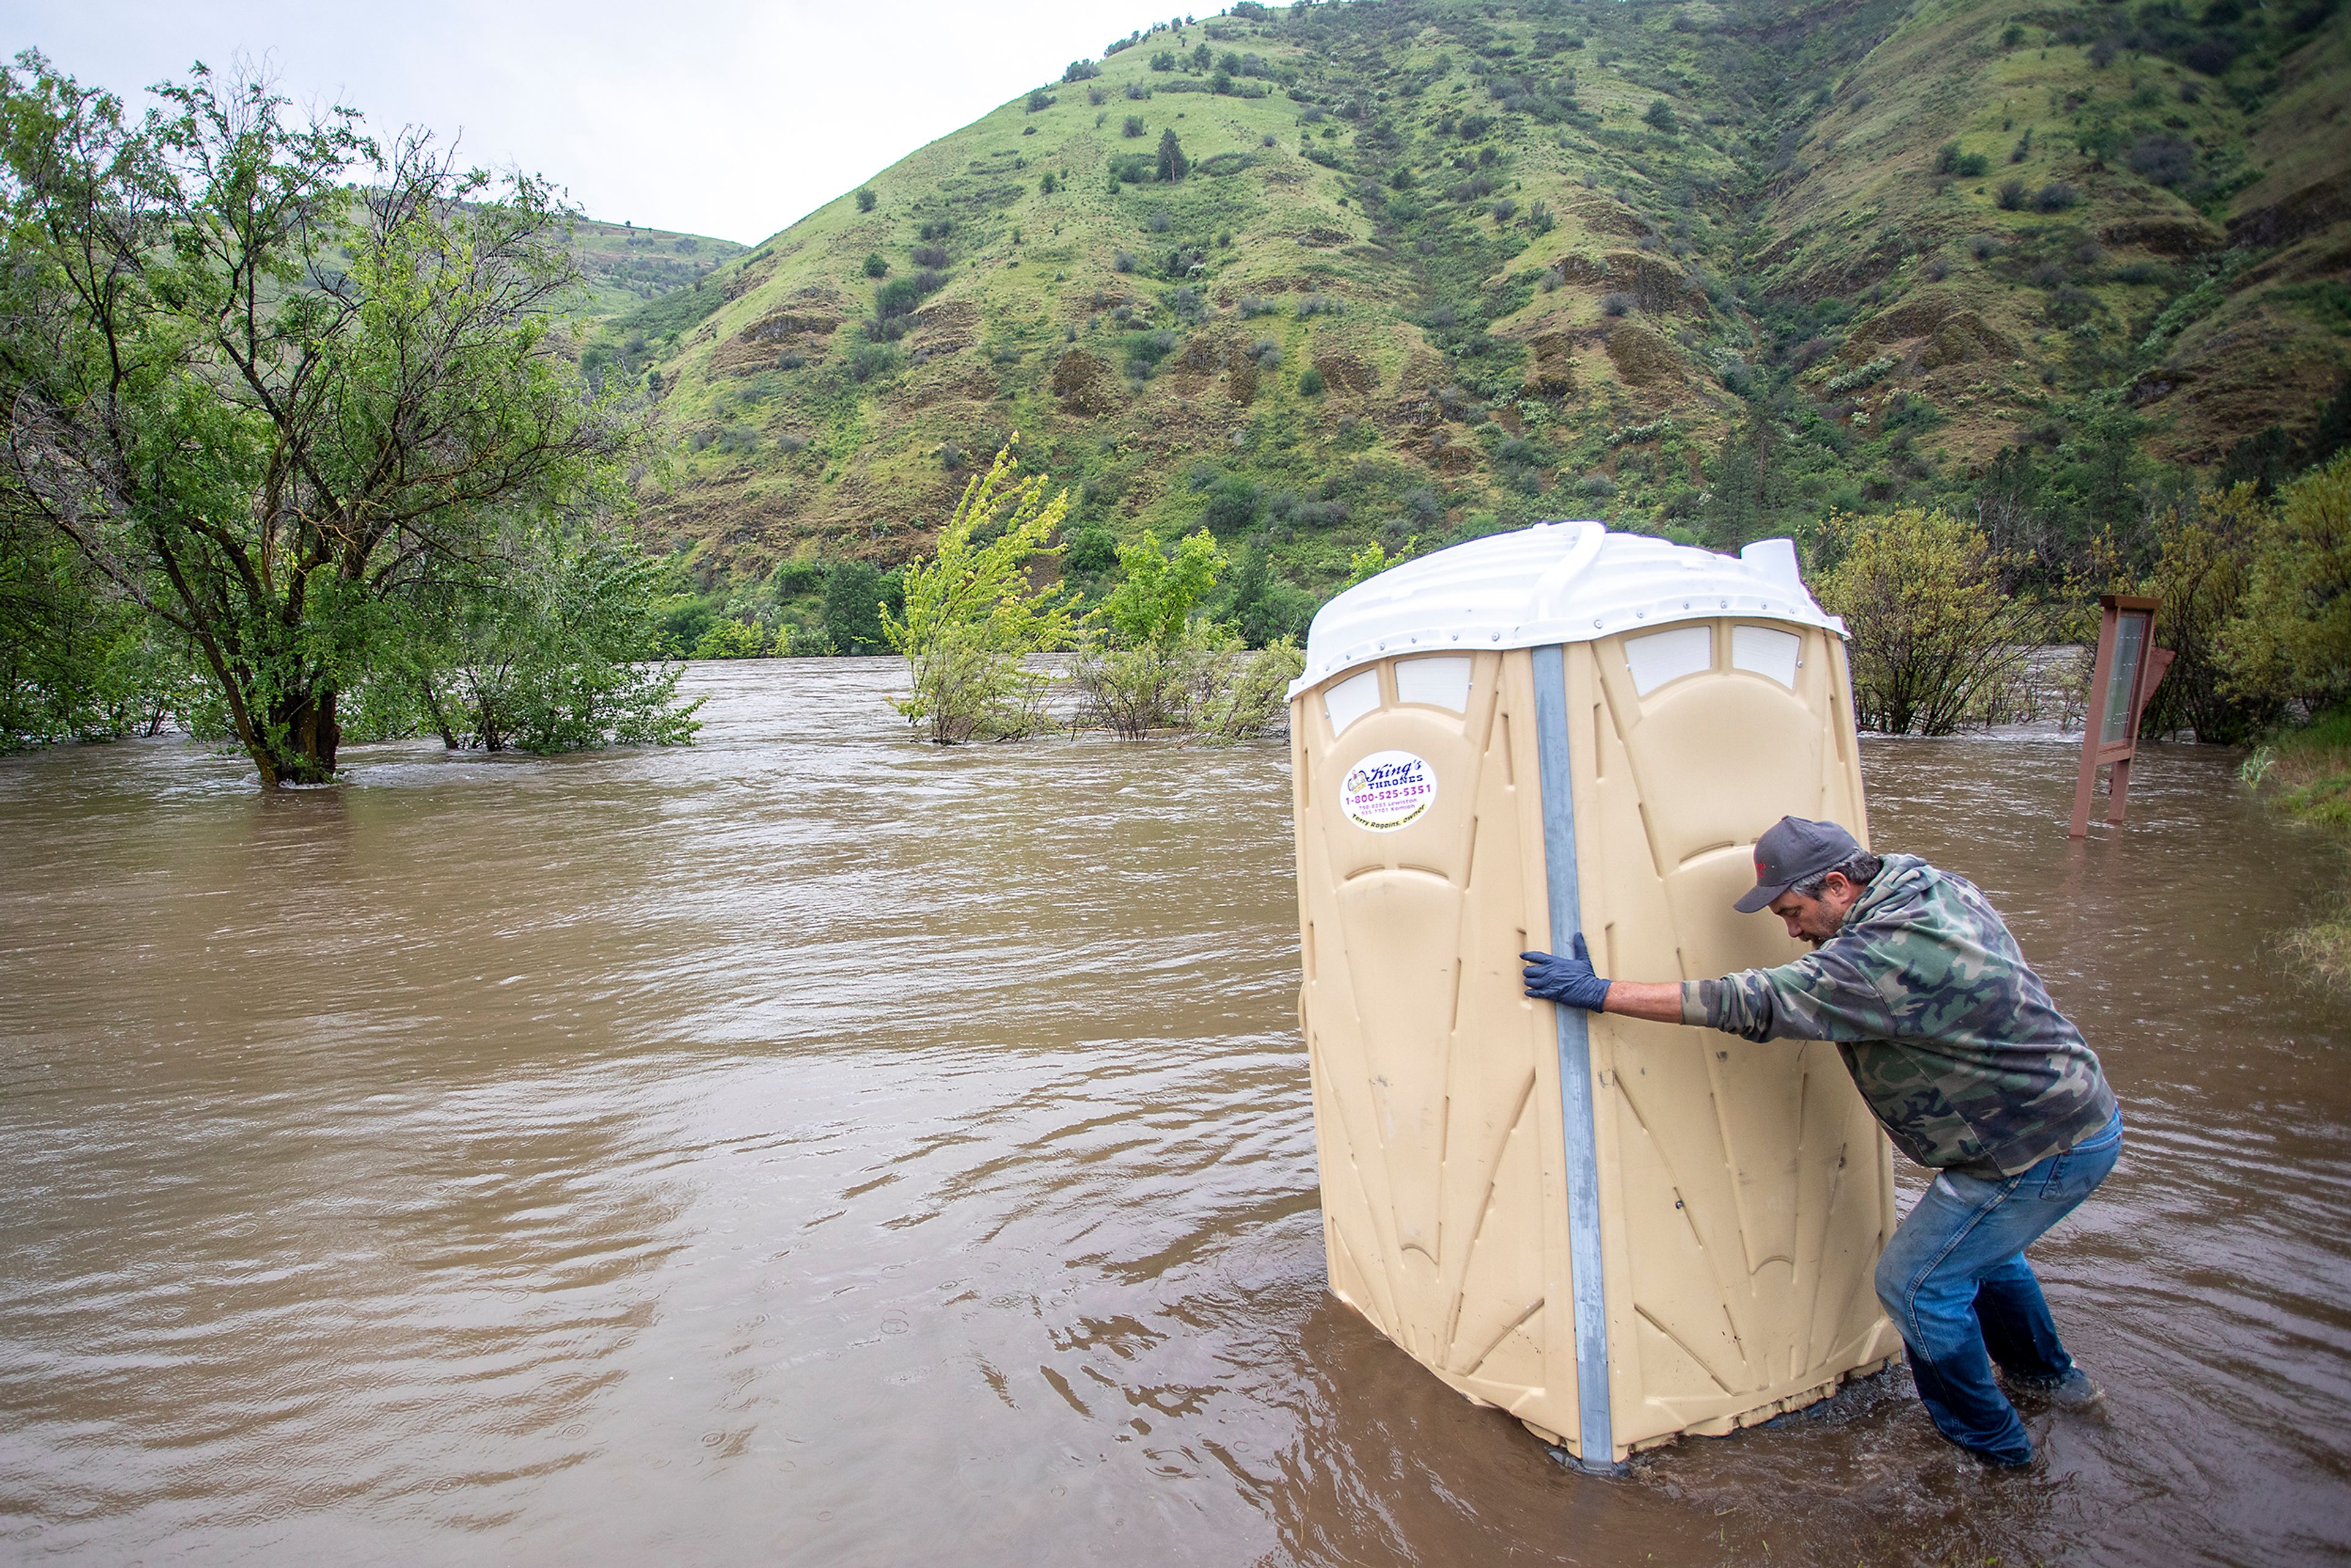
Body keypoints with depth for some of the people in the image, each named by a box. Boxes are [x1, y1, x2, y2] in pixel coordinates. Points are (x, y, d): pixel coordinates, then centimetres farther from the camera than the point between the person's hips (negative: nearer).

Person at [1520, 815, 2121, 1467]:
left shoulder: (1890, 956, -32)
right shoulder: (1938, 887, -3)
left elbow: (1753, 1003, -35)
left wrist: (1601, 992, -32)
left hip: (2045, 1151, -10)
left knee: (1916, 1280, 3)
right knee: (1978, 1244, 30)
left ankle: (1988, 1439, 24)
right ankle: (2048, 1375, 53)